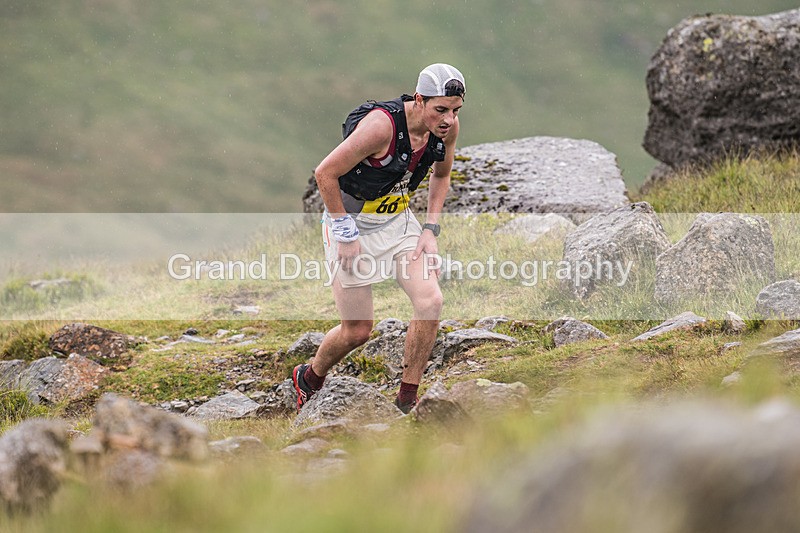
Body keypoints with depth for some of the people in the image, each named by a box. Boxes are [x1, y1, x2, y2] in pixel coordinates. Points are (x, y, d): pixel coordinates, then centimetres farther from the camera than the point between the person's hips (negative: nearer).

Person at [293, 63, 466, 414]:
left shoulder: (447, 128, -10)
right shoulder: (382, 125, -31)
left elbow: (441, 175, 12)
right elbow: (325, 174, -24)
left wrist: (430, 230, 1)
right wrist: (345, 234, -20)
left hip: (397, 220, 6)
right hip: (353, 222, -6)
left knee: (431, 302, -15)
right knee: (357, 331, 1)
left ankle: (407, 403, -2)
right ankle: (308, 379, 32)